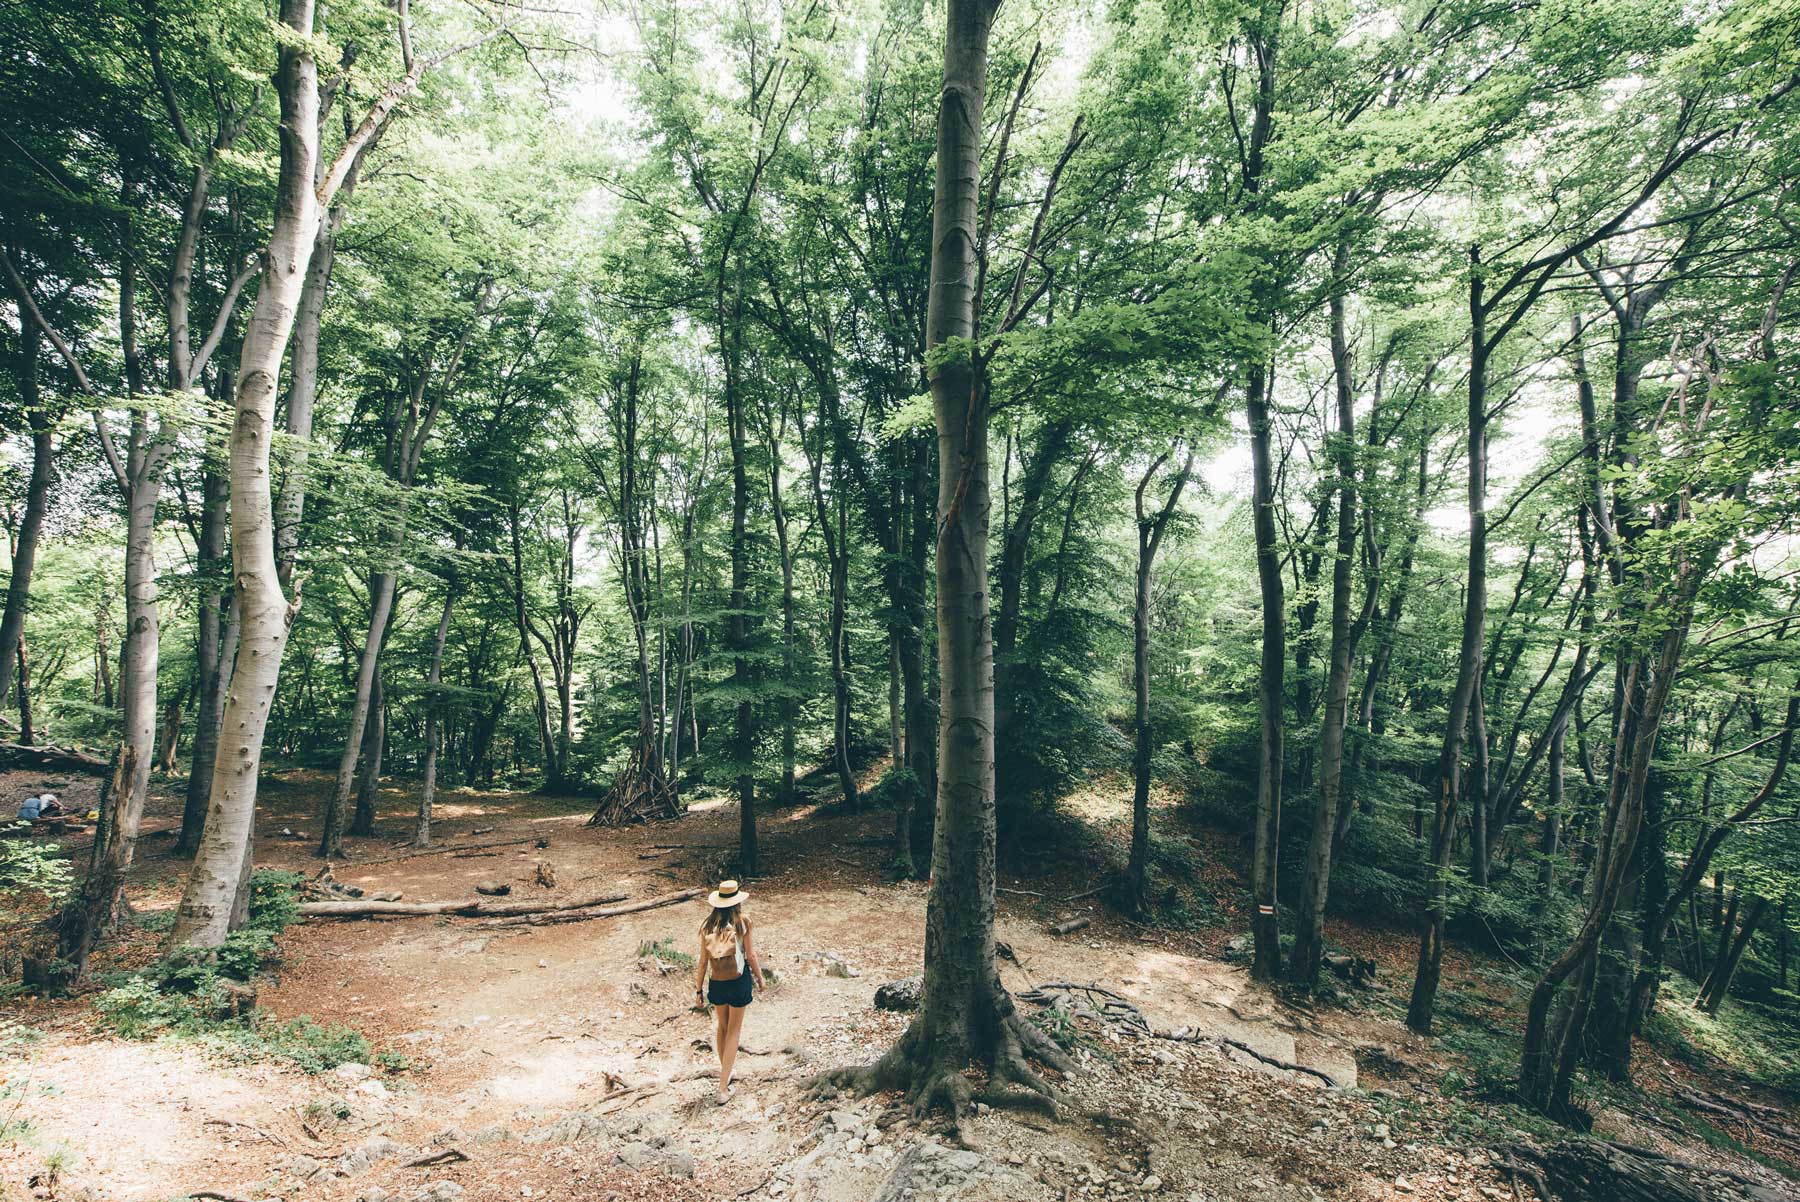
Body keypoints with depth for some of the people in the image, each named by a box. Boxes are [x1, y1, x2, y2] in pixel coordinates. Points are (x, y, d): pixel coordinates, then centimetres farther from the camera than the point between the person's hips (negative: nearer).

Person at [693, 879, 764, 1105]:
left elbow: (703, 960, -1)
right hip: (738, 981, -3)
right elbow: (750, 955, -6)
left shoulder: (707, 925, -5)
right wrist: (759, 977, 9)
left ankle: (725, 1072, 41)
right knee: (734, 1031, 10)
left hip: (716, 983, 3)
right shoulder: (742, 922, -13)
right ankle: (723, 1087, 8)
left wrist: (699, 989, 9)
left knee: (721, 1027, 23)